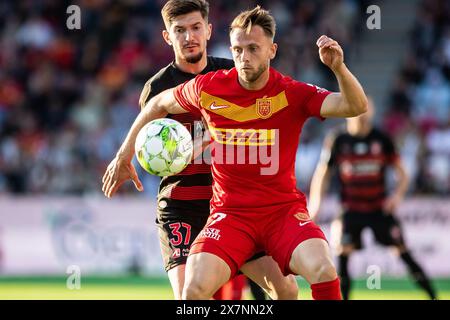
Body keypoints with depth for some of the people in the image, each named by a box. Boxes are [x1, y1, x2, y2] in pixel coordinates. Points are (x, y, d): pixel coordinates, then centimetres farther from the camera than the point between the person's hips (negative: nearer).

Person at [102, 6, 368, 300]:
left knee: (322, 271, -29)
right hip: (230, 213, 1)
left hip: (284, 209, -1)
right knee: (195, 288, -23)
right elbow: (159, 104, 18)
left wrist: (338, 67, -34)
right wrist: (124, 156, 19)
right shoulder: (209, 88, -2)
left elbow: (356, 106, -16)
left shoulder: (291, 93, -6)